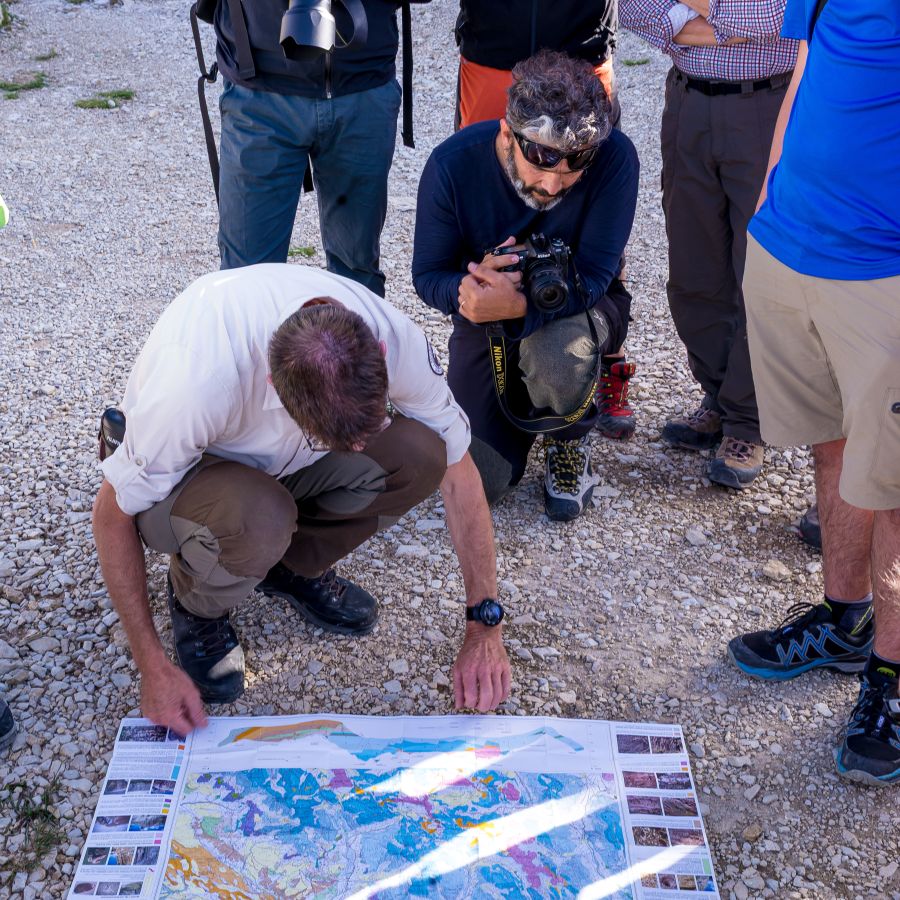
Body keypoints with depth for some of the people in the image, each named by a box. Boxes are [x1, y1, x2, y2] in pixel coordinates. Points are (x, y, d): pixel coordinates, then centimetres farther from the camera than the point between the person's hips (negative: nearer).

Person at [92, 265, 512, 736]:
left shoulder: (391, 336, -30)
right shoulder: (199, 378, -41)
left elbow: (457, 471, -17)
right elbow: (112, 514, -26)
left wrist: (484, 627, -19)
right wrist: (153, 668, -24)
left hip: (276, 458, 4)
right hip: (179, 468, -3)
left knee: (420, 454, -24)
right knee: (258, 518, -39)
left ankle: (295, 568, 2)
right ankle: (196, 604, -2)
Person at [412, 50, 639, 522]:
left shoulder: (614, 157, -26)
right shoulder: (453, 164, -23)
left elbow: (593, 275, -26)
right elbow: (428, 277, -15)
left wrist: (521, 304, -46)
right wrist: (471, 286, -39)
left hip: (578, 308, -1)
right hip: (488, 317, 1)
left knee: (556, 350, -40)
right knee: (478, 480, -9)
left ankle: (569, 440, -3)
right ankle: (521, 395, 26)